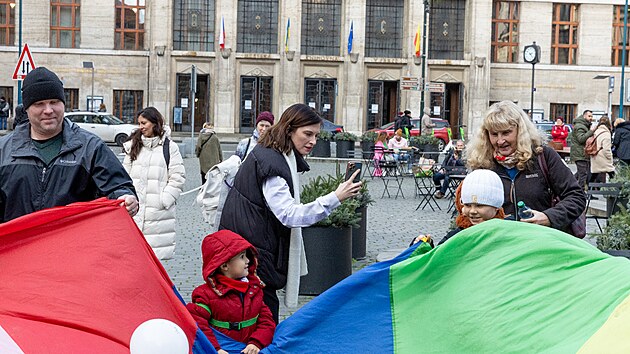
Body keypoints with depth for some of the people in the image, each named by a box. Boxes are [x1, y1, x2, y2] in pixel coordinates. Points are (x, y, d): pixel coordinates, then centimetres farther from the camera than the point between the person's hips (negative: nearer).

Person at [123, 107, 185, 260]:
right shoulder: (133, 145, 13)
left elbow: (178, 178, -1)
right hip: (135, 207, 3)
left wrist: (164, 200, -9)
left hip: (159, 210, -3)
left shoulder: (169, 147, 2)